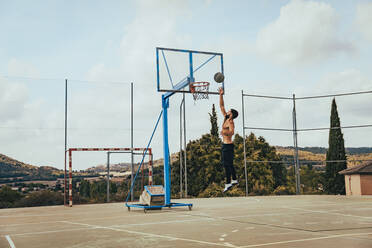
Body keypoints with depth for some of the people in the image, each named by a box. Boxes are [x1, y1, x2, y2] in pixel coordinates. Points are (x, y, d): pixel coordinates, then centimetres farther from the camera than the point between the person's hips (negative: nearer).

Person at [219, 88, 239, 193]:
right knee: (229, 164, 16)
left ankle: (228, 183, -1)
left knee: (227, 164, -5)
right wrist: (221, 95, 6)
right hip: (225, 144, 9)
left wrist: (225, 131, -57)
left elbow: (231, 132, -38)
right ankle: (234, 180, 25)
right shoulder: (226, 119, 7)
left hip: (228, 145, -9)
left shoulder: (230, 123, -17)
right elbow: (221, 106, 12)